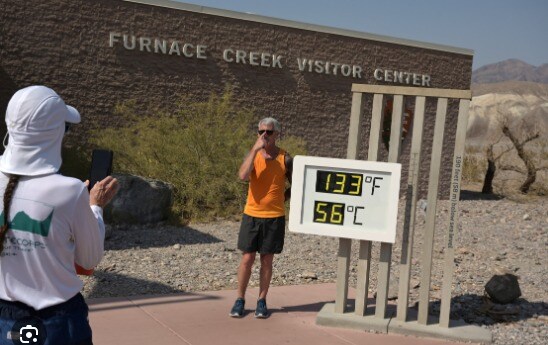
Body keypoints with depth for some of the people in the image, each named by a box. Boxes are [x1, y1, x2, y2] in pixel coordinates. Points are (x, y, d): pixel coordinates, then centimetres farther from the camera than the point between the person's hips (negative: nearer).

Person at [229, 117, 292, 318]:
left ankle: (262, 301, 18)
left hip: (274, 217, 0)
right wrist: (256, 148, -20)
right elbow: (243, 176, -21)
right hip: (251, 215, 0)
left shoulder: (285, 158, -1)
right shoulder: (253, 154, 0)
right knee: (247, 258, 2)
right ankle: (240, 300, 15)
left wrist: (282, 199, -3)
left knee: (267, 260, 7)